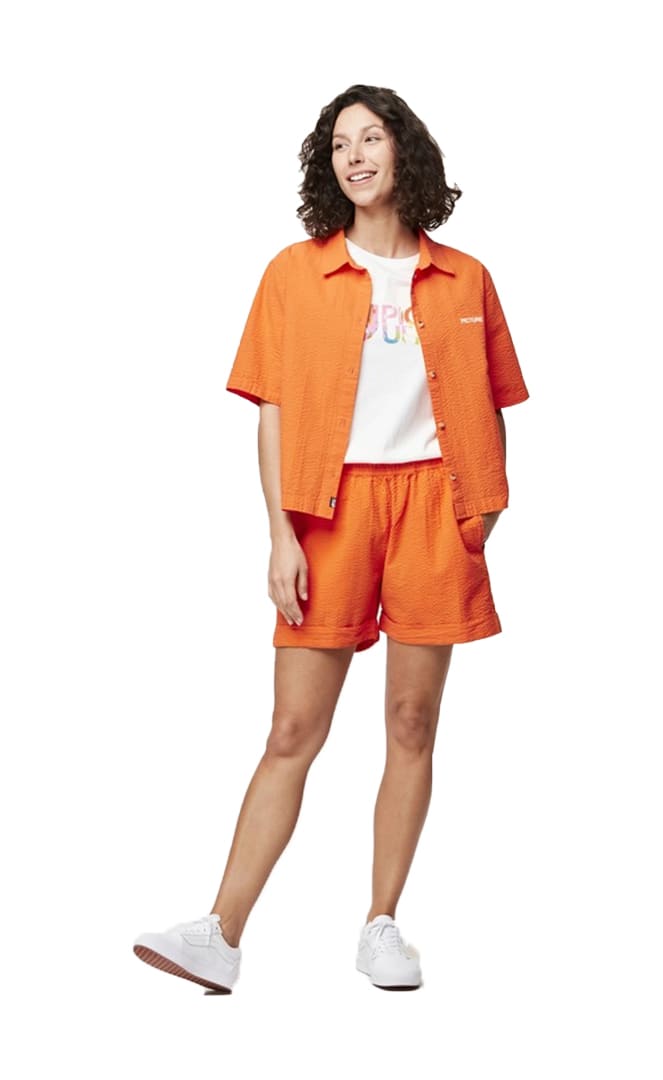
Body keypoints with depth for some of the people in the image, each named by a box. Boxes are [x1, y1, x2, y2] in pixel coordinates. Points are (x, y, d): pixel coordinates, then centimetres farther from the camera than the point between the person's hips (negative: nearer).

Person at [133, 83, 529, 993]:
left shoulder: (464, 280, 9)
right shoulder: (296, 273, 6)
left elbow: (489, 413, 13)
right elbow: (273, 413, 2)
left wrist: (481, 525, 4)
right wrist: (282, 536, -6)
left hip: (429, 502, 1)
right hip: (331, 507, -1)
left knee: (413, 724, 4)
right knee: (293, 732, -2)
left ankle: (382, 927, 14)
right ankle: (221, 937, -1)